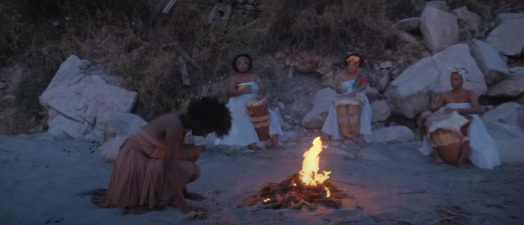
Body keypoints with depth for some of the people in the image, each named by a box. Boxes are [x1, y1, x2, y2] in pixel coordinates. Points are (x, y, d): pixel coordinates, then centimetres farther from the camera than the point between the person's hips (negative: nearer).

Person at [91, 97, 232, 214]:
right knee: (193, 171, -18)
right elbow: (170, 166, -30)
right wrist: (183, 206, -30)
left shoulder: (182, 123, 2)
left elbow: (175, 157, 9)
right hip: (134, 160, -9)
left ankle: (158, 191, 8)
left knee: (193, 152, 5)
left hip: (147, 158, 9)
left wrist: (184, 192, 12)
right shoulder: (176, 125, -26)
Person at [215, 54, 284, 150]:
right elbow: (229, 92, -14)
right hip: (239, 108, -4)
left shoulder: (254, 76, 11)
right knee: (245, 123, -31)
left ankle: (275, 143, -22)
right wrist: (242, 91, -32)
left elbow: (262, 87, -2)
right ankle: (253, 146, -40)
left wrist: (260, 94, -27)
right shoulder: (234, 78, 0)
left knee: (271, 116, -16)